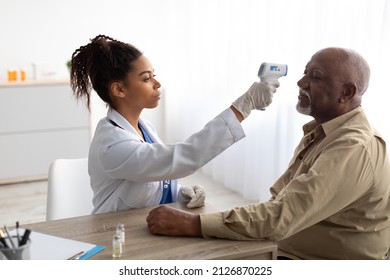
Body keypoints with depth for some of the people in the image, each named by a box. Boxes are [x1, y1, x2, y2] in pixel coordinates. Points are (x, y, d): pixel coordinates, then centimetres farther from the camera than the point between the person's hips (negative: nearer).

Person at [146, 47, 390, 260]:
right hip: (283, 250, 8)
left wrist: (191, 224, -30)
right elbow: (281, 198, 10)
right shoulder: (322, 130, 10)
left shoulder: (354, 148, -23)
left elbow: (282, 216, -30)